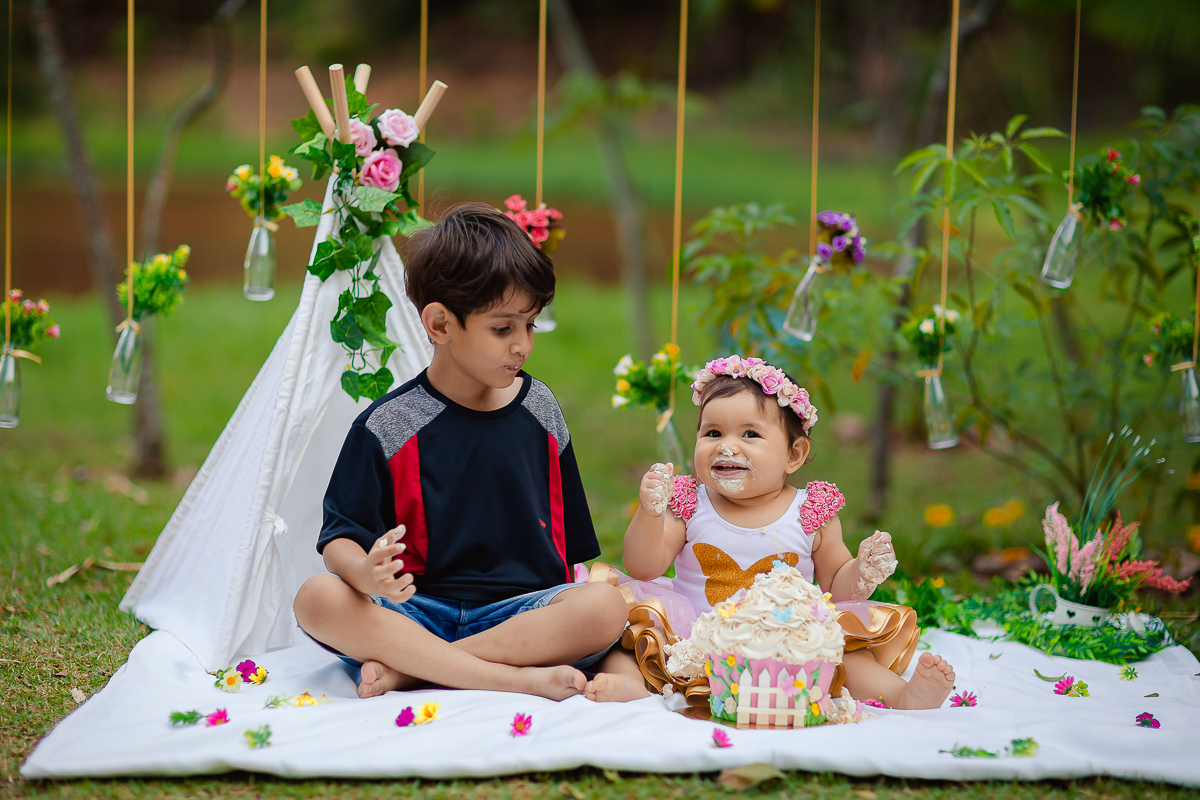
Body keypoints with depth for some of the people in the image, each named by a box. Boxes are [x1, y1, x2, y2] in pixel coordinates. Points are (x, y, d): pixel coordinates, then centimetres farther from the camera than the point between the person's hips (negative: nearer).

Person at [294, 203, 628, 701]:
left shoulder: (539, 409, 10)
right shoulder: (388, 426, 0)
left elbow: (572, 540, 16)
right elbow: (340, 537, -5)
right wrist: (367, 573, -27)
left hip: (519, 610, 2)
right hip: (419, 608, -2)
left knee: (606, 609, -29)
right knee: (317, 599, -30)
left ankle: (407, 668, -26)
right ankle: (516, 677, -34)